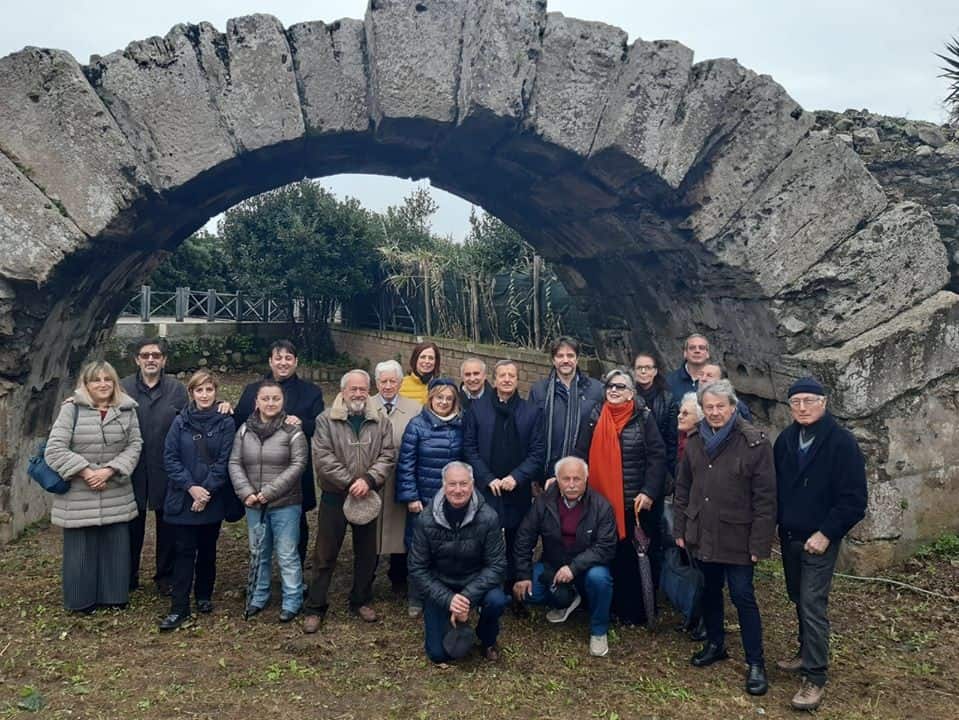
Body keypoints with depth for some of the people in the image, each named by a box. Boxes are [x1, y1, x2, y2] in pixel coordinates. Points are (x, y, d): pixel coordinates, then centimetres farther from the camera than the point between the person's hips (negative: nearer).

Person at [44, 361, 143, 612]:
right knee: (82, 549, 7)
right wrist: (86, 471, -16)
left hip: (116, 495, 2)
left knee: (115, 547, 9)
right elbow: (54, 449, -10)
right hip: (79, 496, -2)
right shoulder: (71, 409, -6)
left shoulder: (127, 410, 2)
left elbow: (134, 445, -1)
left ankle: (115, 595, 26)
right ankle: (83, 600, 23)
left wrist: (109, 470, -14)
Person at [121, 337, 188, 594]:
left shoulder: (177, 389, 0)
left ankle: (166, 577, 25)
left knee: (167, 524, 11)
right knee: (133, 524, 12)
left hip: (166, 469, 0)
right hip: (133, 468, 0)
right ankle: (128, 576, 28)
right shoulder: (123, 388, 1)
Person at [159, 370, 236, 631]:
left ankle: (204, 596, 28)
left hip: (213, 499, 0)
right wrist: (191, 487, -14)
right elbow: (170, 457, -4)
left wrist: (207, 491, -14)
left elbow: (224, 461, -6)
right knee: (184, 551, 0)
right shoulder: (180, 422, 0)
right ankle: (179, 608, 3)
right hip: (183, 499, 0)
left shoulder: (226, 423, -3)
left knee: (207, 549, 12)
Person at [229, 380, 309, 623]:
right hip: (254, 504, 4)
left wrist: (270, 491, -18)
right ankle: (258, 596, 35)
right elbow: (235, 463, 3)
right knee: (258, 553, 18)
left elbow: (298, 464, -14)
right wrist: (246, 492, -11)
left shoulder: (292, 430, -9)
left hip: (286, 504, -4)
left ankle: (292, 601, 17)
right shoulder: (245, 429, 4)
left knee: (287, 554, 3)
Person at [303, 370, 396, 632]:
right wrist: (350, 482, -18)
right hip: (334, 496, -2)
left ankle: (361, 601, 31)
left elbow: (388, 456, -4)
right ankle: (315, 607, 16)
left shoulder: (381, 421, 3)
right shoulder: (326, 420, -4)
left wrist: (368, 479, -20)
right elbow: (323, 457, -13)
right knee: (325, 554, 5)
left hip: (367, 497, 3)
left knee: (366, 553, 13)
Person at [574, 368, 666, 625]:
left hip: (636, 501, -2)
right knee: (612, 553, 9)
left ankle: (637, 610, 18)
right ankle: (618, 607, 22)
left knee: (640, 555, 5)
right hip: (603, 499, 2)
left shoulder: (643, 417, -2)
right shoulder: (596, 417, 4)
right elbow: (582, 455, 3)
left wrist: (649, 491, -15)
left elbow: (657, 457, -7)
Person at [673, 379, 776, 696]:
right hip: (702, 535, 5)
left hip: (737, 537, -5)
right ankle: (715, 644, 35)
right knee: (710, 591, 17)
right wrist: (680, 528, 8)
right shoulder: (694, 440, 5)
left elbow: (765, 497, -12)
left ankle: (755, 663, 13)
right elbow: (683, 488, 11)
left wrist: (759, 542, -14)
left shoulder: (754, 442, -12)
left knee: (743, 596, -1)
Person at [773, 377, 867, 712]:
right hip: (789, 537, 6)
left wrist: (826, 533, -18)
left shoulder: (842, 442, -14)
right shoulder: (784, 440, 2)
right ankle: (806, 654, 35)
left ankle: (815, 678, 0)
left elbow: (854, 498, -15)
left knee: (813, 605, -7)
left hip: (819, 540, -6)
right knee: (799, 600, 17)